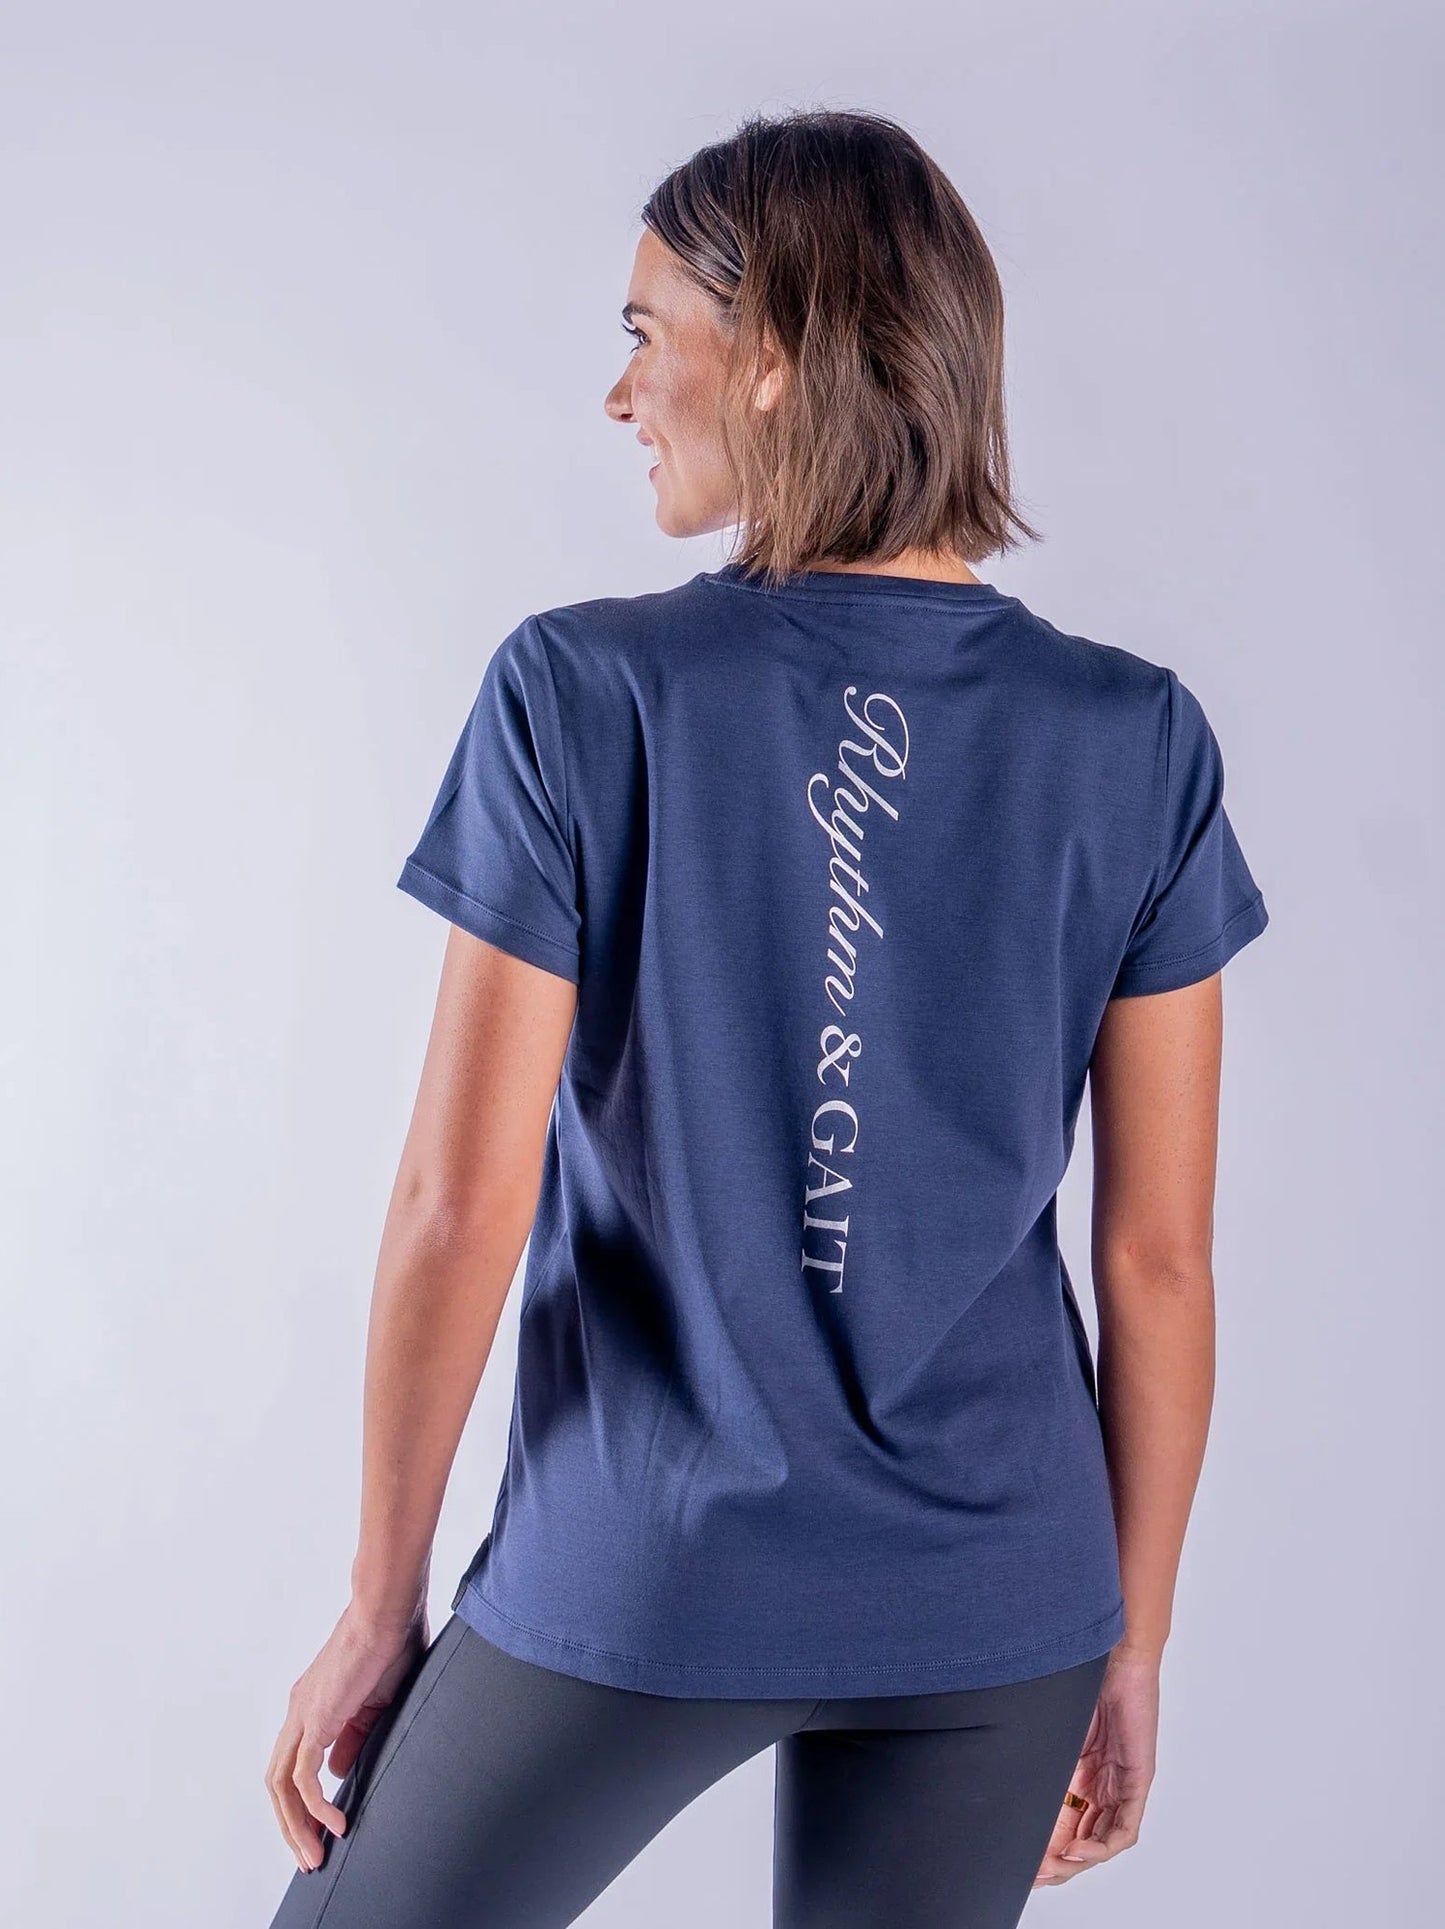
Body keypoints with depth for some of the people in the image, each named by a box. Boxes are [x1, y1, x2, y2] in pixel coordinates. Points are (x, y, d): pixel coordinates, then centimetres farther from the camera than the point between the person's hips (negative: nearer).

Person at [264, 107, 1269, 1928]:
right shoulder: (1138, 740, -6)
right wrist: (1132, 1640, 10)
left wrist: (381, 1607, 1)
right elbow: (1158, 1255, -3)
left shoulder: (581, 696, -13)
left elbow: (460, 1205, -12)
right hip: (996, 1609, 3)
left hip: (637, 1578, -3)